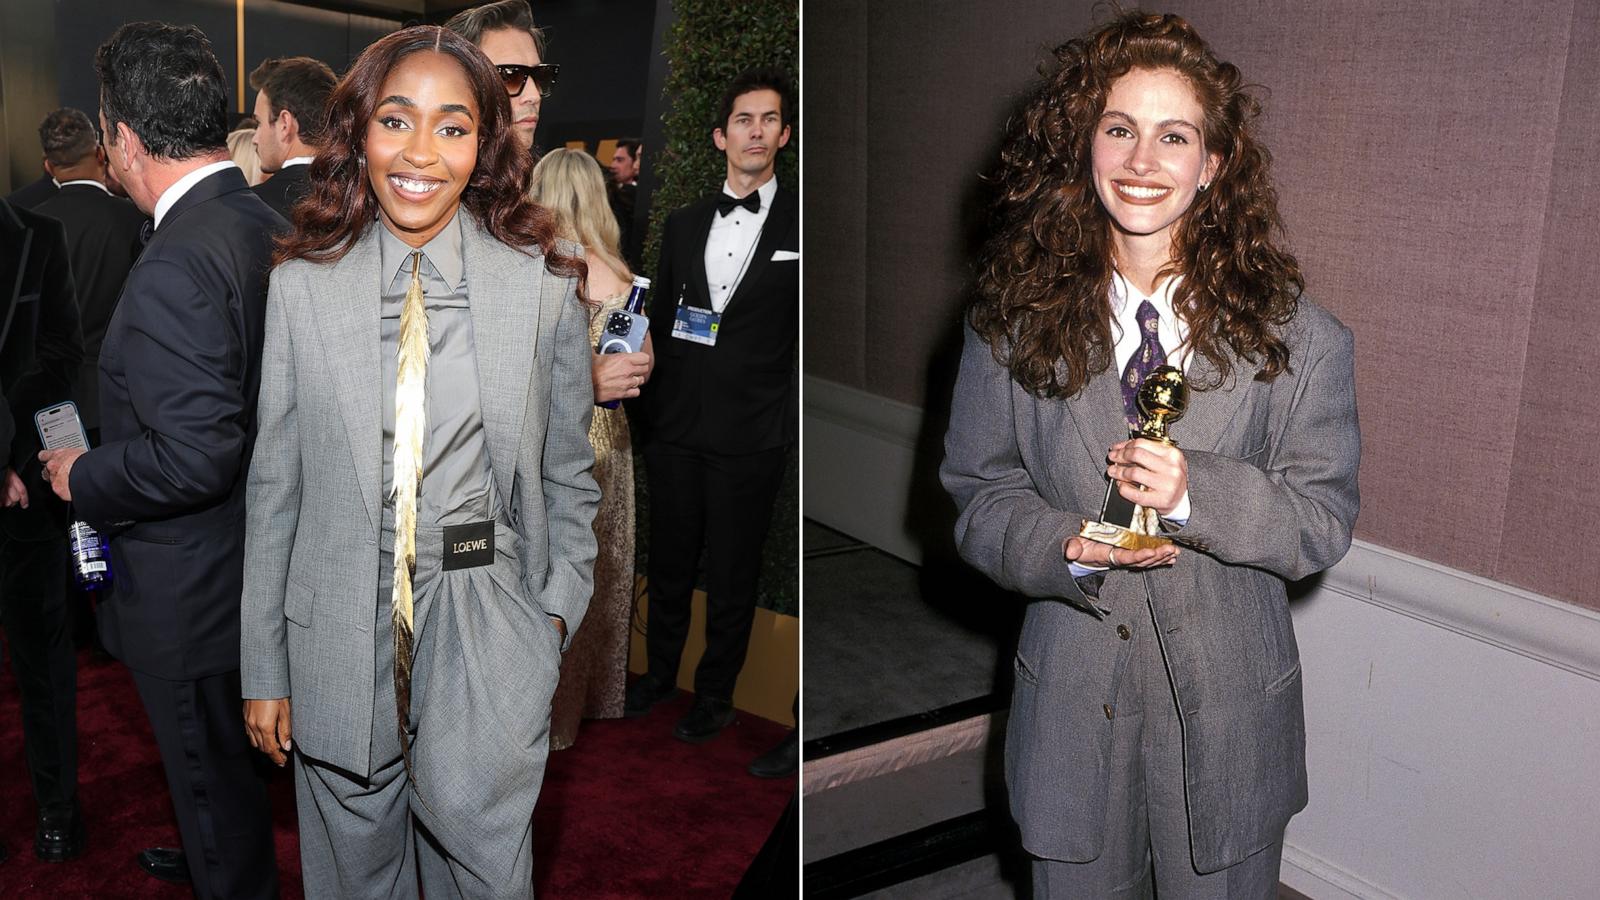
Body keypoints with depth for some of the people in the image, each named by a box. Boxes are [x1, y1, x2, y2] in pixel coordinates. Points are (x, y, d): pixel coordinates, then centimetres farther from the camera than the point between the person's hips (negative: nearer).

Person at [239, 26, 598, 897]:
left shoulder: (544, 284, -4)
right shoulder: (300, 286, -2)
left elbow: (568, 472, 5)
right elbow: (274, 483, 1)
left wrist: (558, 608, -2)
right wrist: (263, 667, 3)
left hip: (487, 634, -1)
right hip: (341, 629, 1)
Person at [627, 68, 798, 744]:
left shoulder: (800, 226, -3)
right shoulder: (683, 224, 10)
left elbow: (809, 335, -2)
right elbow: (660, 320, 13)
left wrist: (788, 421, -7)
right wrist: (650, 403, 7)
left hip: (750, 437, -4)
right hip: (676, 428, 4)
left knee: (732, 578, 9)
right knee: (668, 566, 16)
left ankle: (715, 695, 28)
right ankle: (659, 674, 36)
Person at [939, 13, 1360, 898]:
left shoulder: (1293, 331, -9)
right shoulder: (1015, 318, -5)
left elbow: (1325, 519, -8)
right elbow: (978, 492, -1)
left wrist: (1194, 493, -26)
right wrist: (1067, 549, -21)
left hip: (1227, 708, 0)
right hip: (1069, 693, 1)